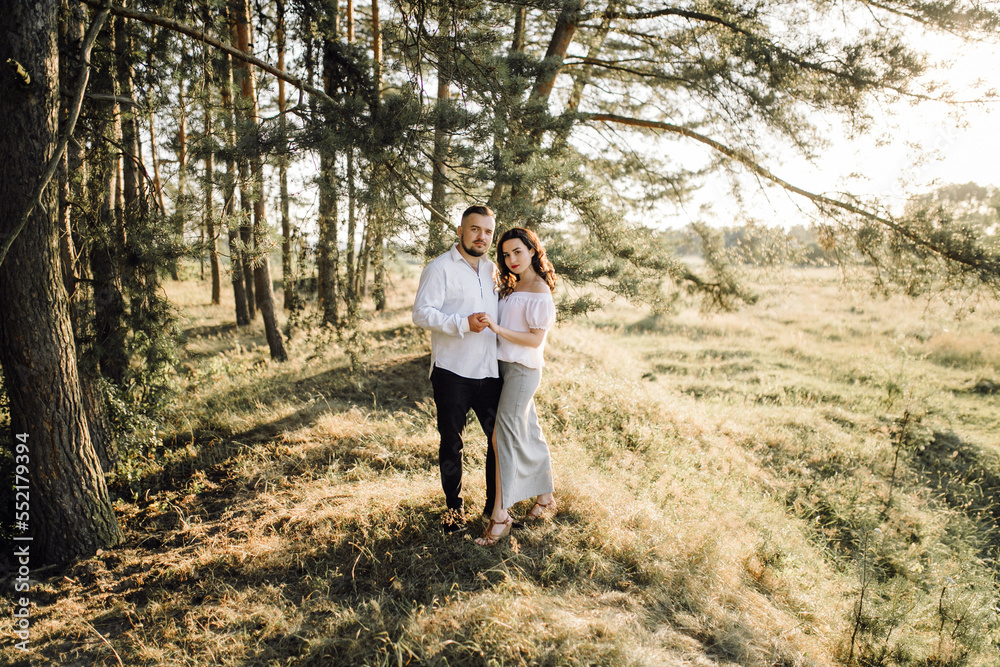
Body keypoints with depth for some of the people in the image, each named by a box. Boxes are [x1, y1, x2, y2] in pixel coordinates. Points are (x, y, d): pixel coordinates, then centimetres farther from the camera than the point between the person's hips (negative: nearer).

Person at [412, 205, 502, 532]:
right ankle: (454, 508, 24)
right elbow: (422, 313, -16)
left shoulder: (492, 270, 14)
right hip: (452, 373, -5)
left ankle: (495, 505, 26)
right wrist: (463, 324, -26)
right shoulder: (440, 268, -6)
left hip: (490, 371, 5)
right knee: (452, 443, 8)